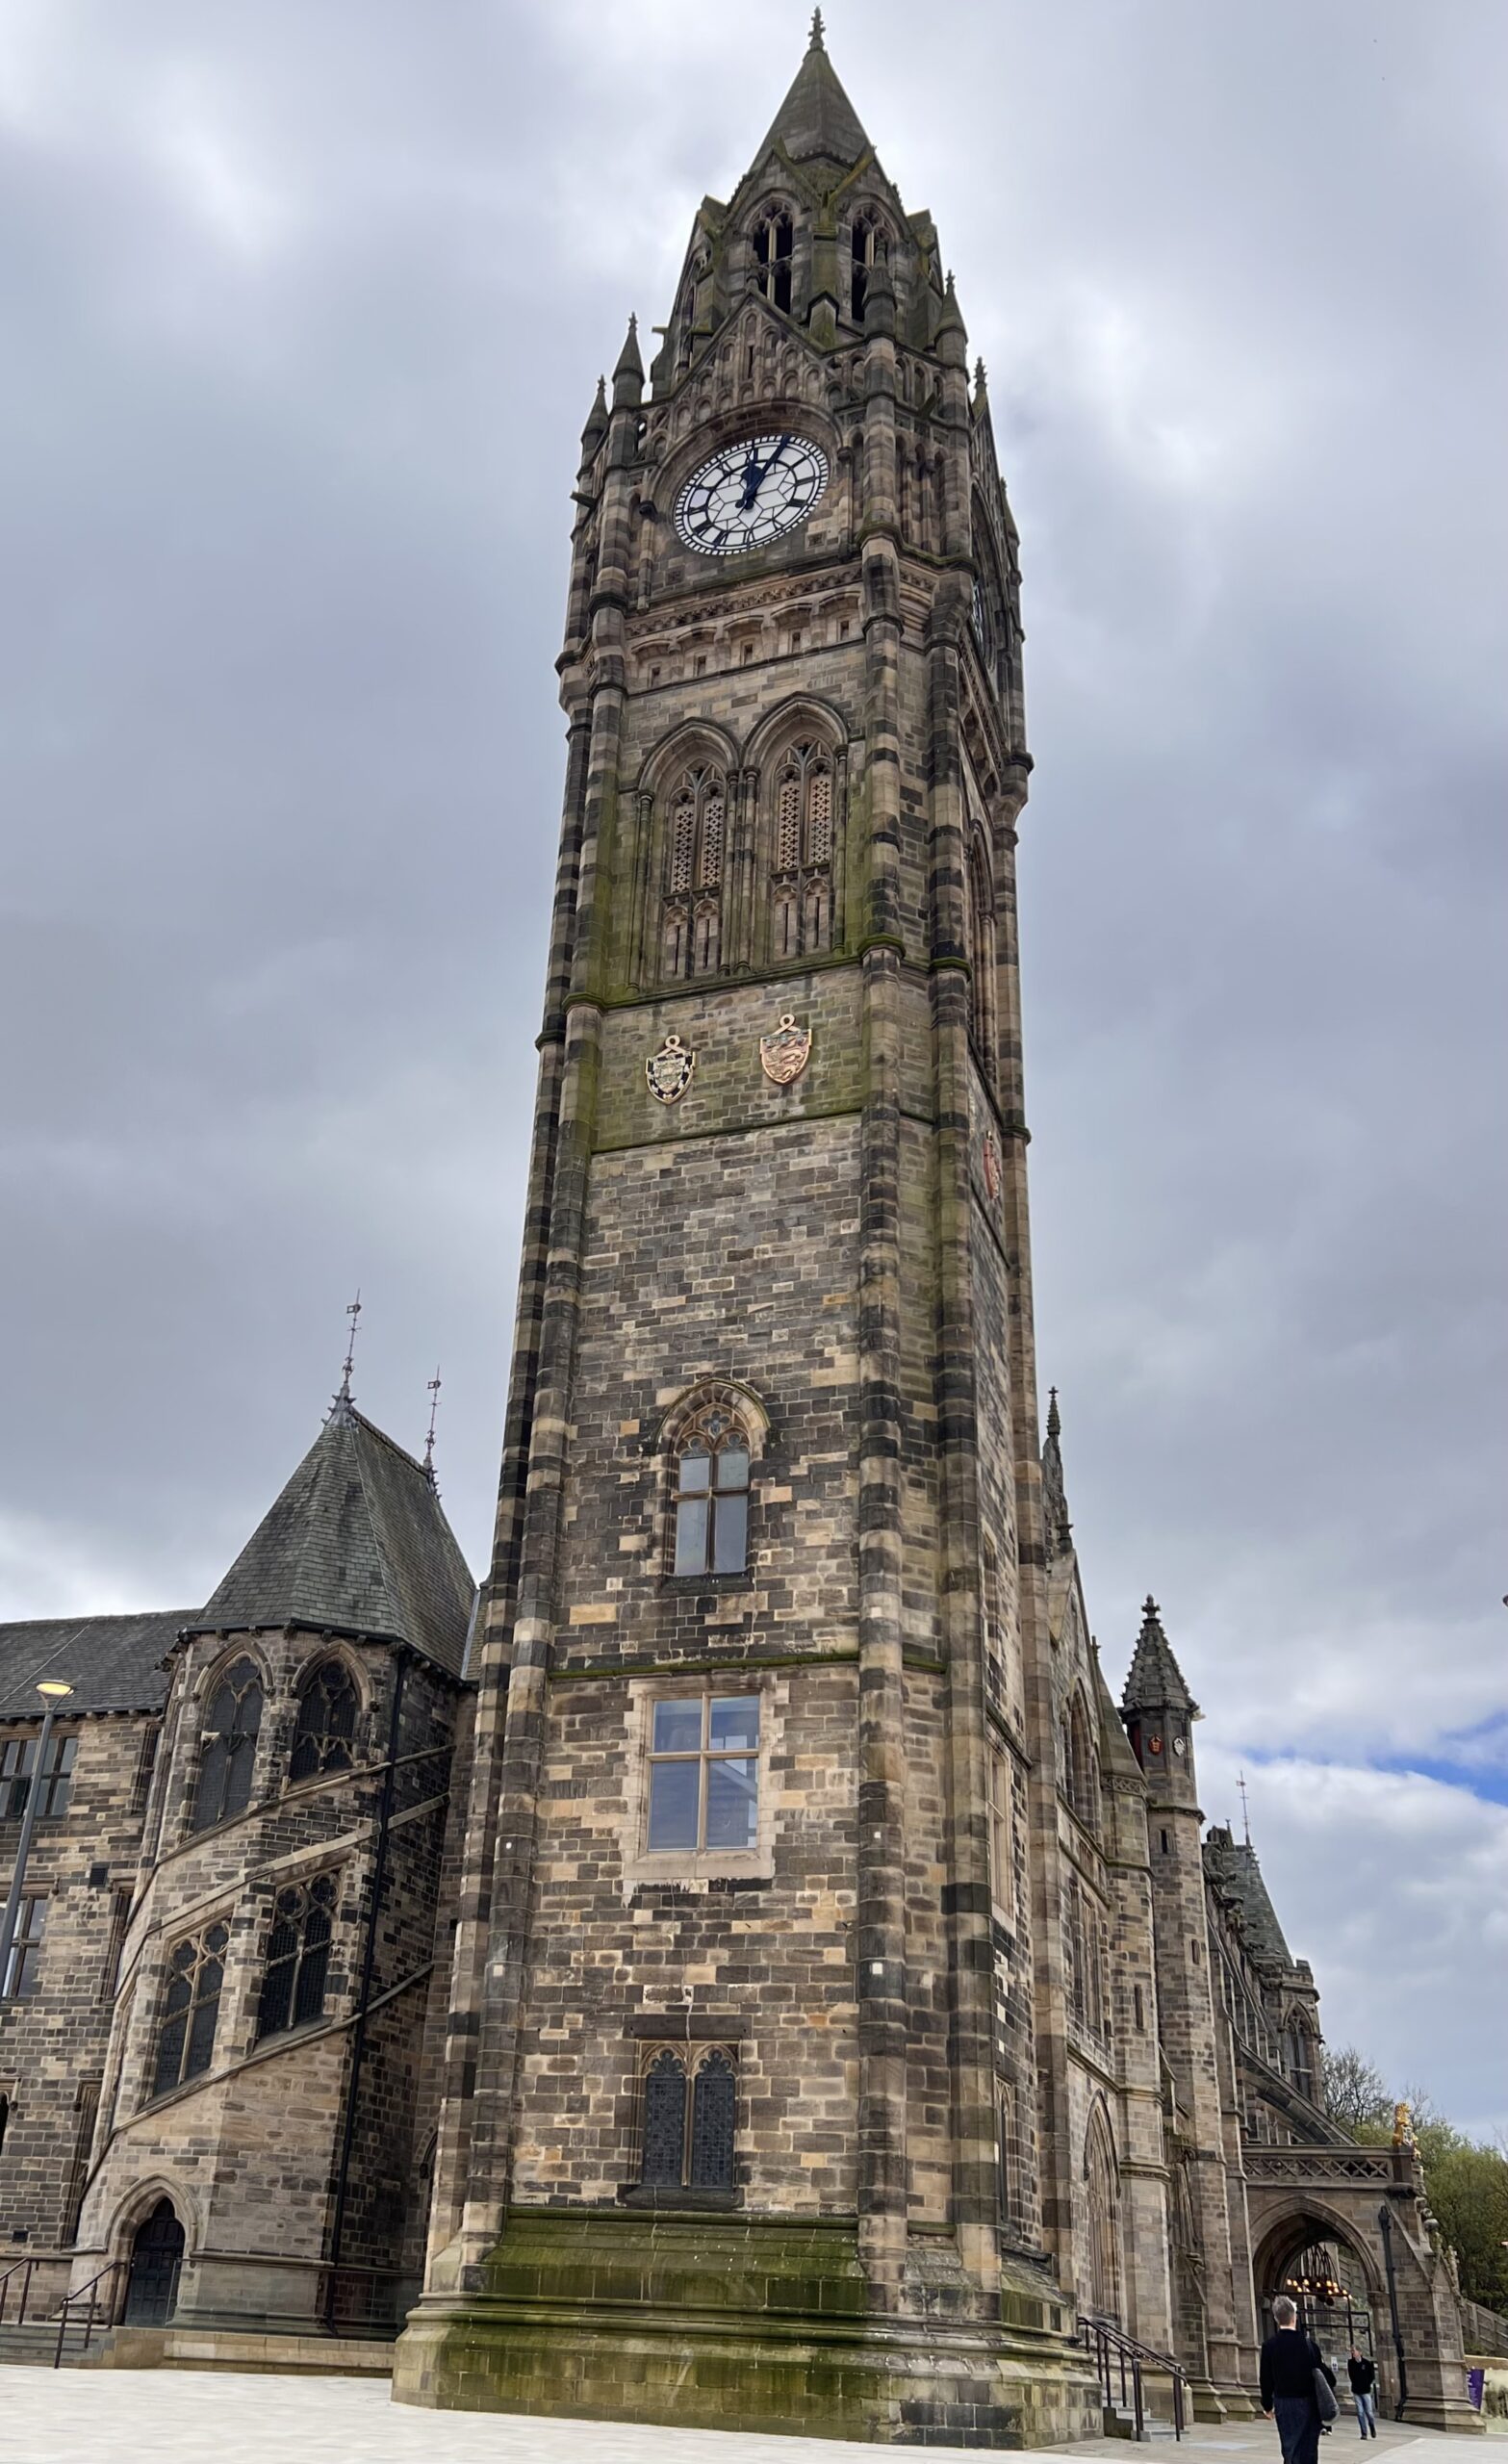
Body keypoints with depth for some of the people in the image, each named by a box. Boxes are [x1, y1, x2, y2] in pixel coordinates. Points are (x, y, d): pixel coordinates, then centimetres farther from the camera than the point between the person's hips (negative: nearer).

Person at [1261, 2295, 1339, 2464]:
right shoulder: (1307, 2343, -7)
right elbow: (1323, 2373, -4)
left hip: (1284, 2403, -1)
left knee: (1291, 2450, 5)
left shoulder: (1270, 2345, -7)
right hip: (1309, 2404, 1)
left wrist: (1267, 2406, 11)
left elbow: (1266, 2379, -2)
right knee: (1309, 2450, 12)